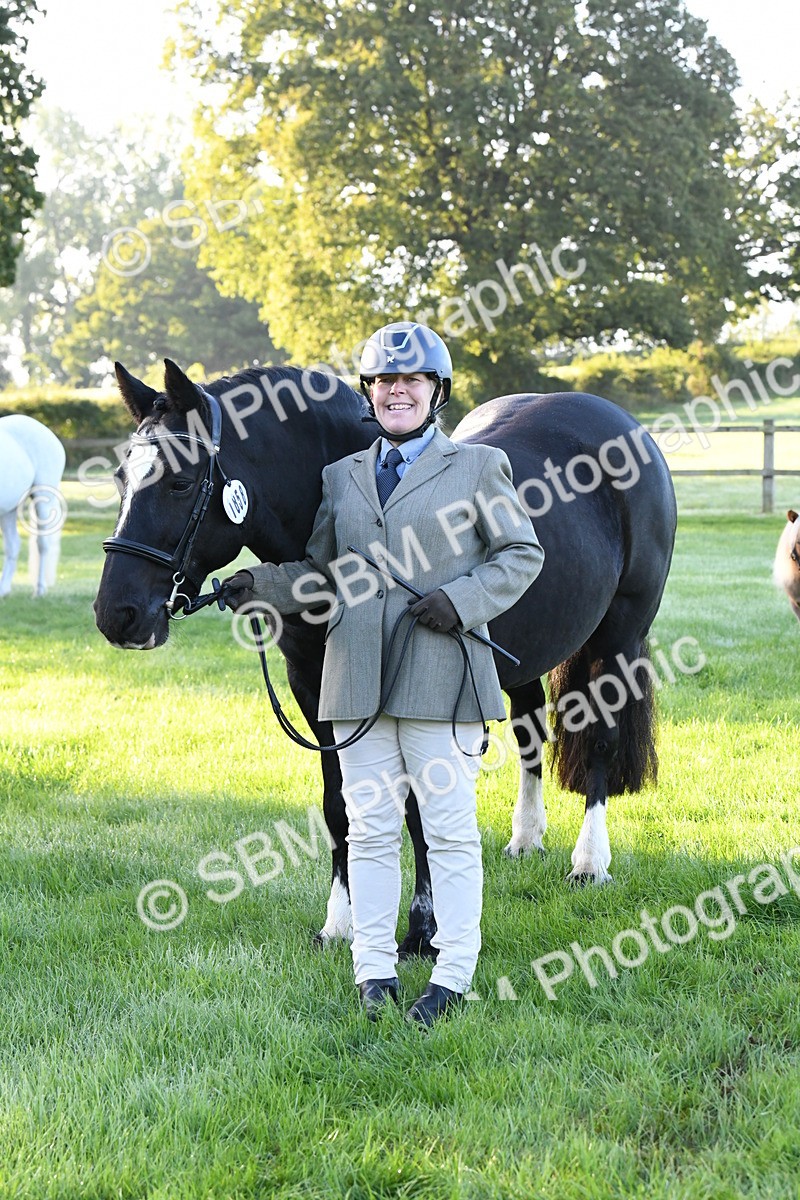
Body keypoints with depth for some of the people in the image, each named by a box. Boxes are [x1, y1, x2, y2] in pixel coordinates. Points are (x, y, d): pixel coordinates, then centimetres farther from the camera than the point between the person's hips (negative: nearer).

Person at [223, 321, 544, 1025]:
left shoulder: (479, 467, 4)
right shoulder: (341, 477, 15)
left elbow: (523, 553, 4)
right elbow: (323, 575, 17)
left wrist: (462, 599, -10)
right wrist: (261, 587, -1)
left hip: (442, 676, -4)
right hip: (359, 682, 4)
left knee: (450, 829, -1)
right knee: (370, 829, 6)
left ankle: (454, 974, 7)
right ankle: (374, 970, 14)